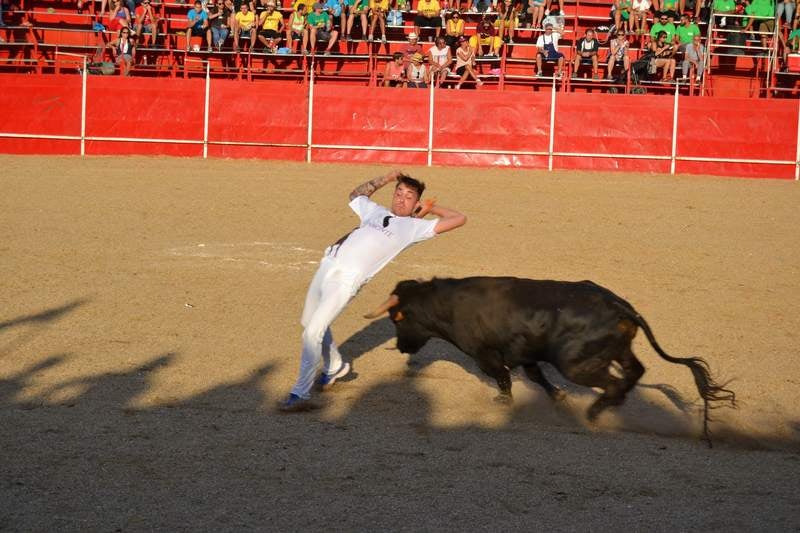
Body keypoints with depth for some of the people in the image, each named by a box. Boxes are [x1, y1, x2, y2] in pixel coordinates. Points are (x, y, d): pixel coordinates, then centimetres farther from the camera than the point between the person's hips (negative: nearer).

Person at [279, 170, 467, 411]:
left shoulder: (415, 227, 7)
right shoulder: (374, 211, 21)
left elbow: (459, 219, 5)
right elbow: (356, 194, 43)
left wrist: (431, 208, 16)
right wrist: (385, 179, 36)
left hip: (347, 280, -6)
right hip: (327, 267, 7)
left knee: (313, 332, -16)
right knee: (309, 323, 21)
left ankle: (300, 394, -12)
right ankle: (334, 367, 45)